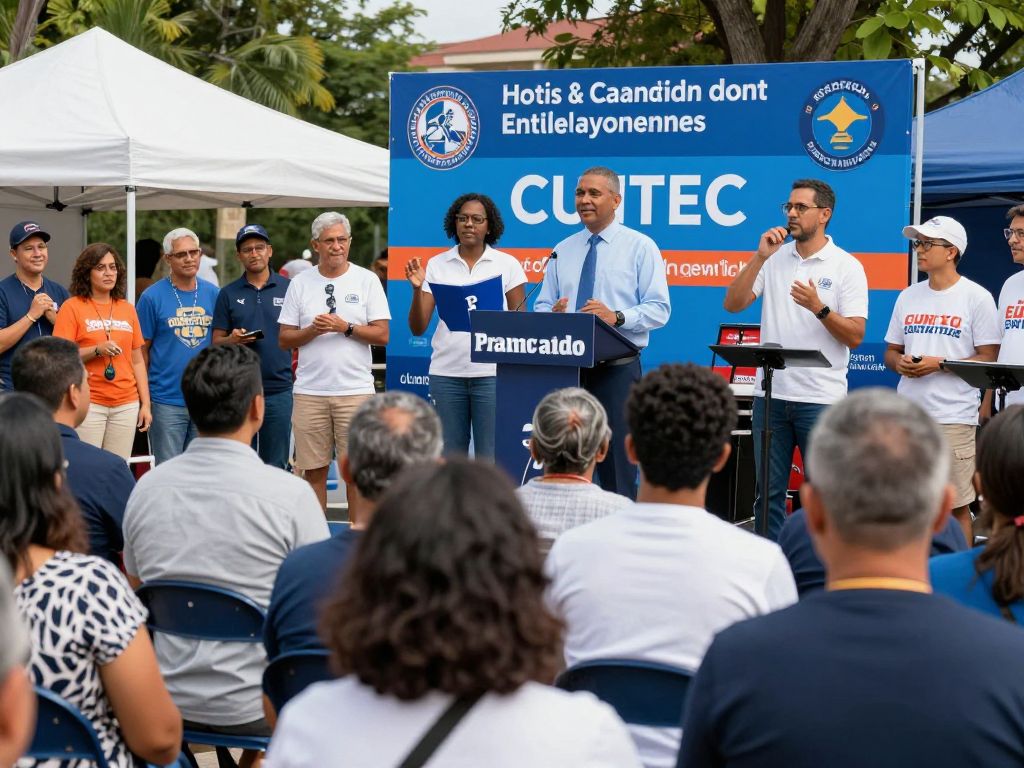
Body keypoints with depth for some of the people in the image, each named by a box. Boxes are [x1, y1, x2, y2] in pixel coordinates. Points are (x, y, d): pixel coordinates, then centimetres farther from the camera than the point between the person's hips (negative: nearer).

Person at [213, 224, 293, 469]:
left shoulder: (288, 288, 5)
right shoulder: (228, 293, 8)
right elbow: (216, 341, 8)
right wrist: (233, 340, -14)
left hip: (279, 390, 0)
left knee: (276, 466, 5)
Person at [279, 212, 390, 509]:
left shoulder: (367, 280, 5)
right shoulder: (300, 283, 9)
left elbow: (382, 335, -1)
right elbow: (284, 340, 8)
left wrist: (346, 328, -14)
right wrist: (313, 330, -10)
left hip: (355, 390, -2)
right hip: (309, 392, 2)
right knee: (313, 470, 5)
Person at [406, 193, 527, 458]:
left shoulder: (507, 264, 4)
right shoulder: (436, 265, 8)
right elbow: (417, 328, 5)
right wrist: (417, 289, -11)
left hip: (492, 372, -2)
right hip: (446, 373, 2)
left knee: (491, 457, -2)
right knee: (449, 457, 7)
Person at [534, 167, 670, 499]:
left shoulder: (640, 247, 2)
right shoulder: (563, 250, 15)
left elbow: (659, 308, -6)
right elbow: (541, 306, 14)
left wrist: (617, 316, -23)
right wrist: (552, 313, -11)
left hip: (616, 369, -4)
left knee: (616, 467, -5)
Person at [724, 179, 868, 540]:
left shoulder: (847, 267, -1)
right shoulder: (774, 258, 9)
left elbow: (855, 336, -7)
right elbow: (733, 304, -1)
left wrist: (820, 308, -22)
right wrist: (759, 258, -10)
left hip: (821, 398, -4)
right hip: (771, 393, 4)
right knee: (768, 493, 8)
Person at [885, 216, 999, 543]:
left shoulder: (976, 298, -2)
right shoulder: (908, 297, 15)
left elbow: (987, 359, -5)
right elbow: (891, 352, 21)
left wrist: (939, 364, -15)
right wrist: (900, 363, -2)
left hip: (953, 418, -5)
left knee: (956, 506, -4)